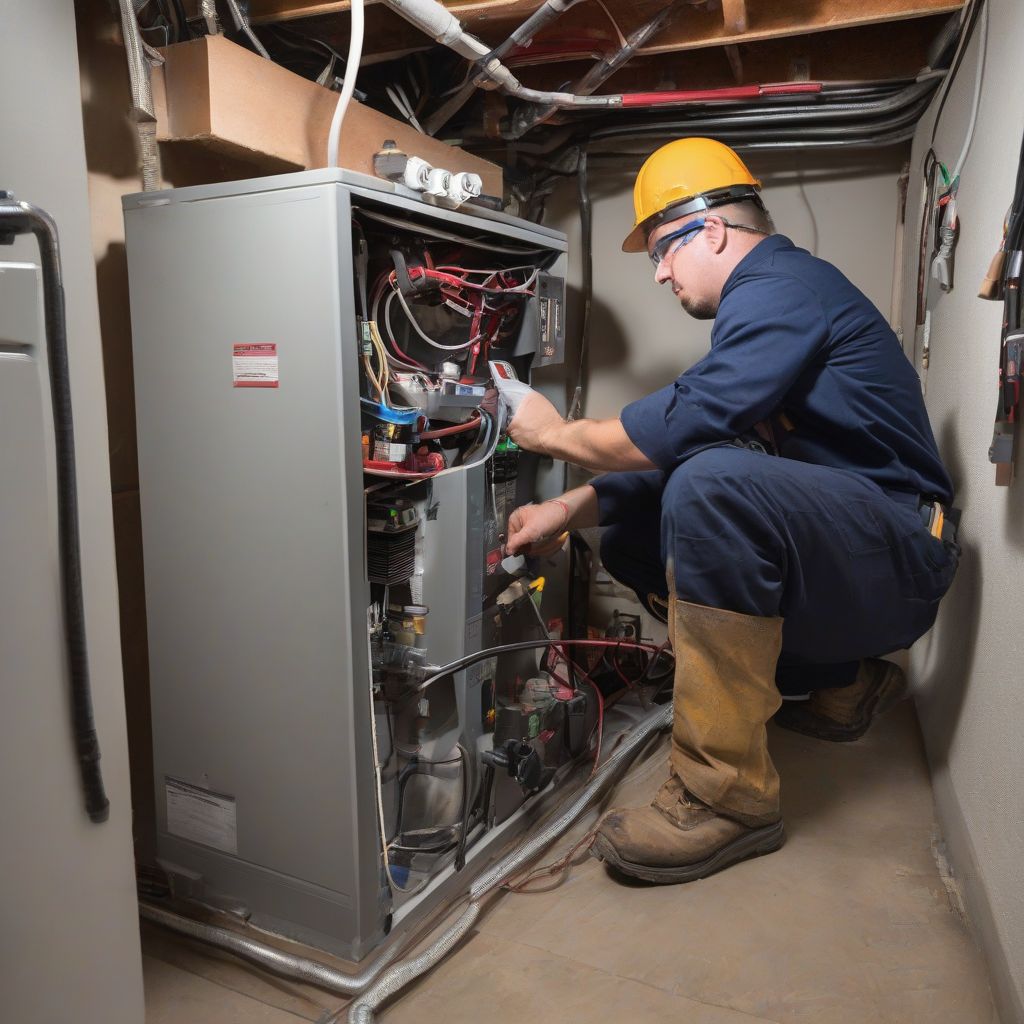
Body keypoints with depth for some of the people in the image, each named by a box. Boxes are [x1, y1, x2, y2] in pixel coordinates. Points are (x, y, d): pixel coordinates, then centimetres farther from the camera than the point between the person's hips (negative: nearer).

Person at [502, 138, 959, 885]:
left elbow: (686, 426, -27)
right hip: (832, 561, 10)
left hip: (896, 561, -10)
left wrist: (554, 434, -10)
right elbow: (676, 454, 16)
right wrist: (568, 510, 8)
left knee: (710, 486, -34)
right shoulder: (763, 303, 18)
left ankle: (727, 796, -22)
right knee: (631, 531, 6)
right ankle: (842, 684, 16)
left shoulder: (782, 285, -13)